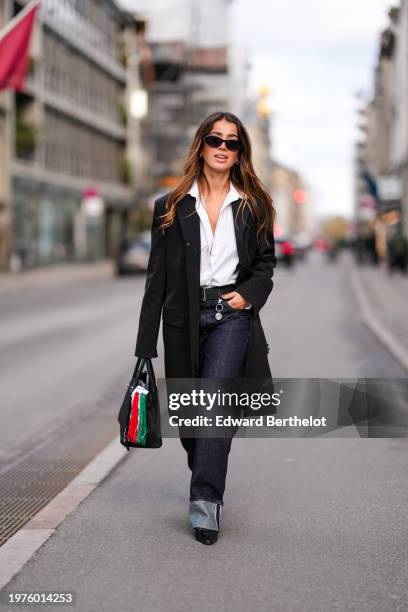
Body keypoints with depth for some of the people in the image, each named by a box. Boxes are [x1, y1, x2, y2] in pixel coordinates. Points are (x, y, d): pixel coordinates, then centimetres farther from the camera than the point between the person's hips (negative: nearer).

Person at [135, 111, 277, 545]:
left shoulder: (253, 206, 8)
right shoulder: (172, 207, 6)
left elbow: (265, 261, 15)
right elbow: (157, 276, 4)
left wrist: (249, 293, -8)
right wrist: (146, 343, -1)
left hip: (232, 315, -1)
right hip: (185, 318, 2)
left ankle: (205, 501, -19)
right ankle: (208, 489, 31)